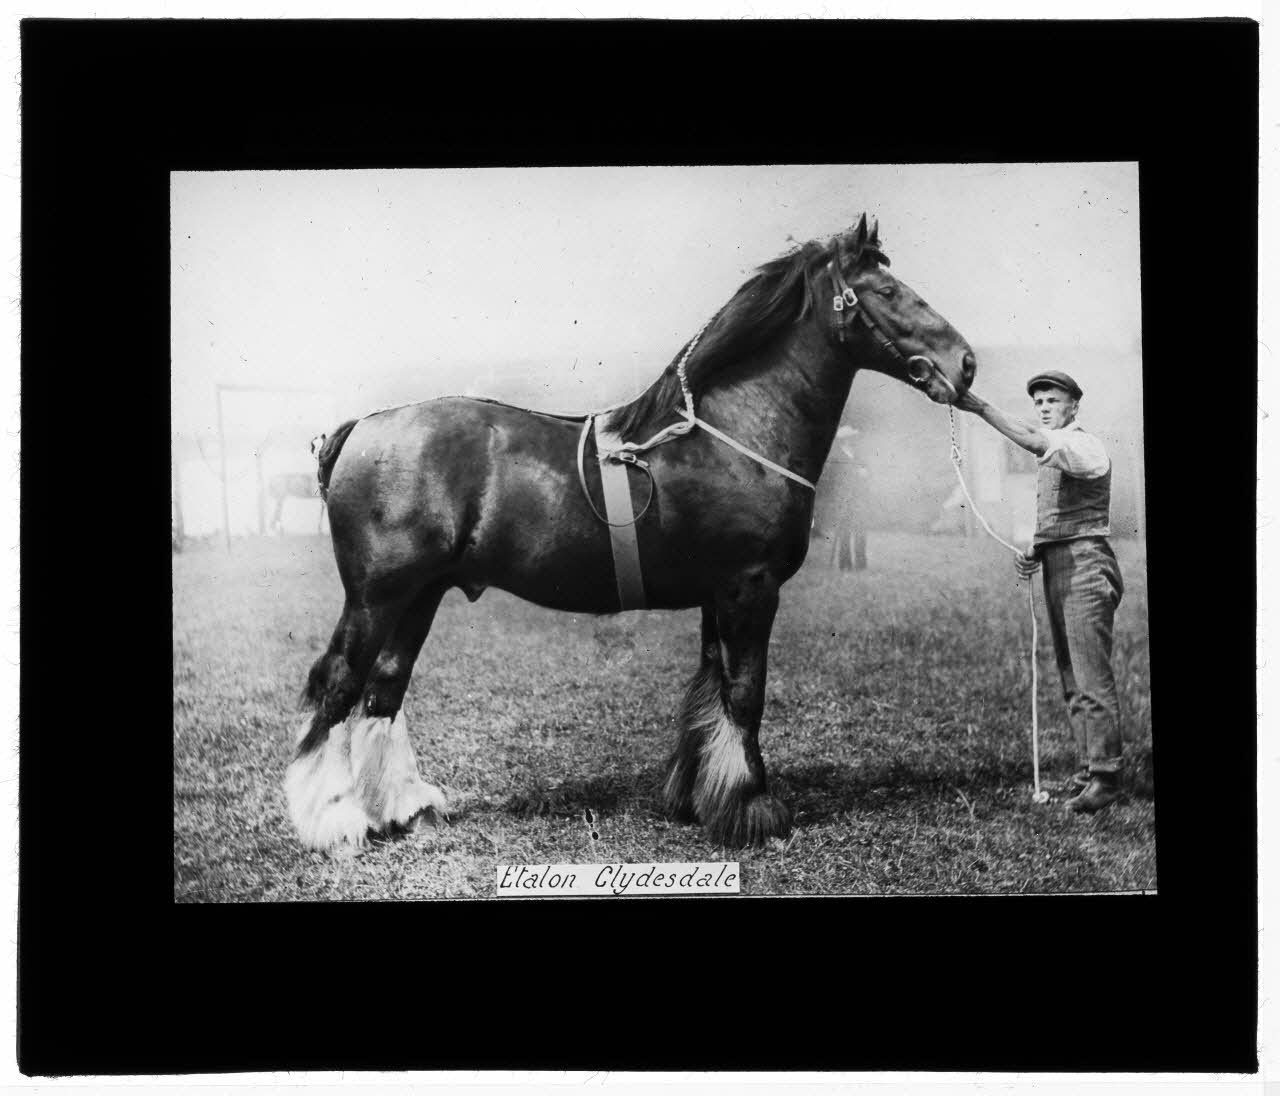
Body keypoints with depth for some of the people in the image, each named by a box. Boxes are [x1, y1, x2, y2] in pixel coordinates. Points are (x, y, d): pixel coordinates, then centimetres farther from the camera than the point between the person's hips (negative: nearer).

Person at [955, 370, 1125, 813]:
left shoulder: (1085, 447, -9)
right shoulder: (1053, 450, 20)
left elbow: (1033, 441, -28)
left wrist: (980, 407, -27)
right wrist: (1034, 553, 8)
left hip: (1084, 565, -9)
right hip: (1057, 569, 9)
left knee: (1092, 677, -9)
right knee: (1072, 680, 11)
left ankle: (1105, 778, -6)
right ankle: (1092, 766, 17)